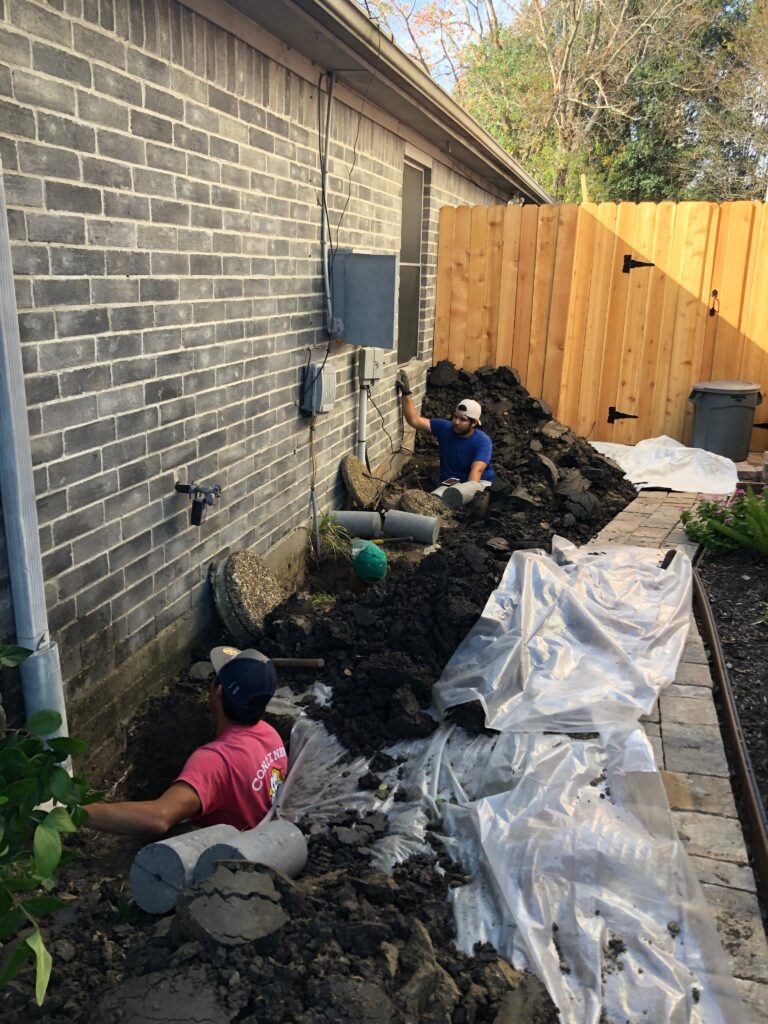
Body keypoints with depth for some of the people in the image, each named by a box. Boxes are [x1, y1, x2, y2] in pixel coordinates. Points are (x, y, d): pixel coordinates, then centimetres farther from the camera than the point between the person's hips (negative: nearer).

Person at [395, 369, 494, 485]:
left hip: (477, 483, -3)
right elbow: (414, 420, -3)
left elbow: (476, 471, -28)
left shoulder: (482, 441, -15)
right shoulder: (445, 428, -2)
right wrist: (406, 393, -11)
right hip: (450, 483, 3)